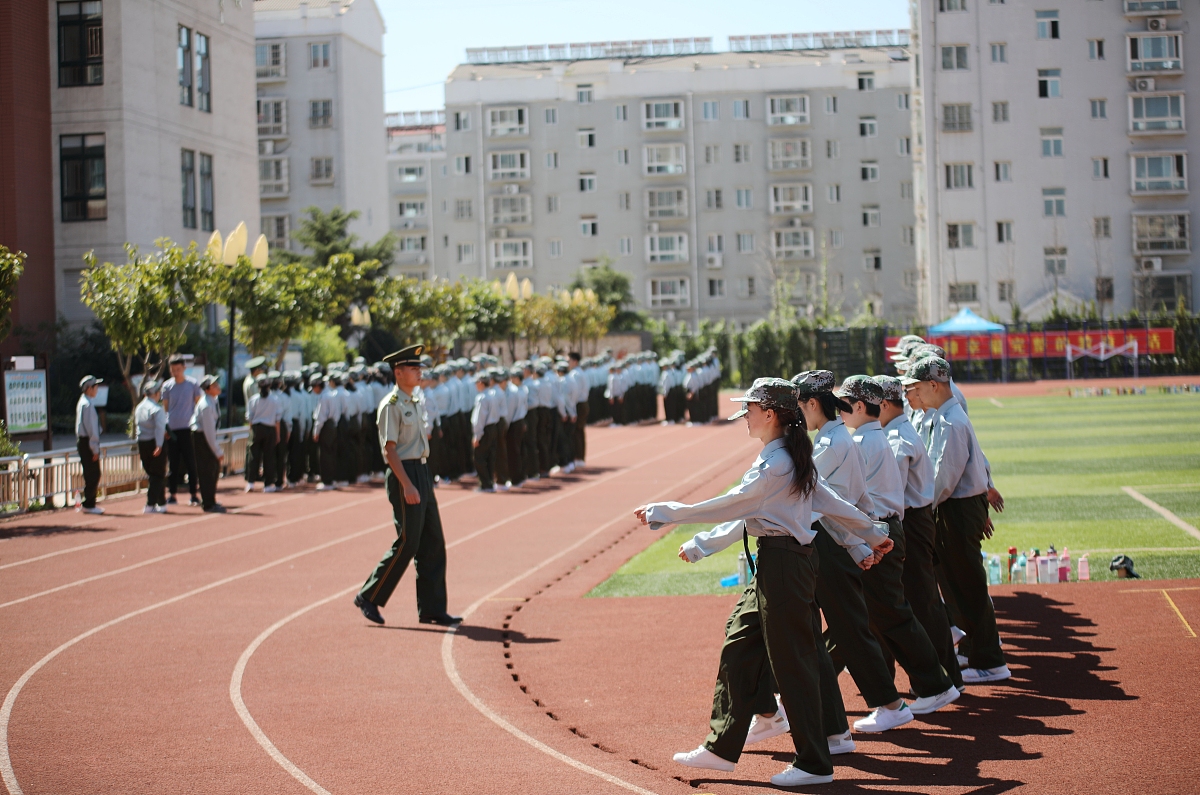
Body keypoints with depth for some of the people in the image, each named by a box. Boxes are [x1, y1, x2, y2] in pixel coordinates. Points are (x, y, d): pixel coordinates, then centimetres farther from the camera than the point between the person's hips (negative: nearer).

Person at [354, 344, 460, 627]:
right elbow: (390, 449, -17)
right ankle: (368, 597, 7)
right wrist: (407, 485, -23)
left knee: (434, 542, 7)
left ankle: (432, 609, 12)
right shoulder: (391, 405, -13)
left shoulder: (418, 400, 13)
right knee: (407, 543, -7)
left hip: (423, 472, 9)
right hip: (404, 474, -9)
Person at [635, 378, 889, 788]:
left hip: (784, 565, -10)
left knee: (791, 662, -2)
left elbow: (729, 506, -19)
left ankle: (814, 764, 7)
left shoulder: (776, 465, -18)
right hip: (772, 565, 10)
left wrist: (666, 513, -16)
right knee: (738, 649, 13)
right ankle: (722, 747, 20)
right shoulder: (792, 459, 11)